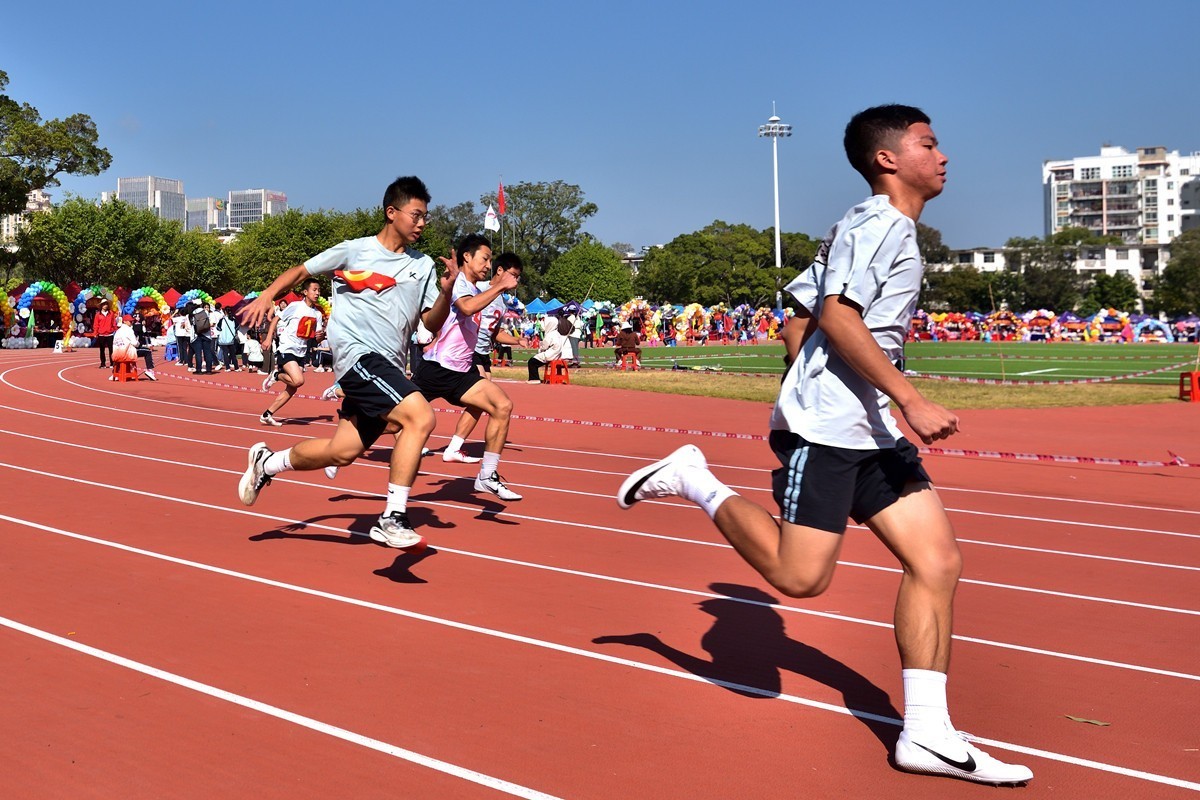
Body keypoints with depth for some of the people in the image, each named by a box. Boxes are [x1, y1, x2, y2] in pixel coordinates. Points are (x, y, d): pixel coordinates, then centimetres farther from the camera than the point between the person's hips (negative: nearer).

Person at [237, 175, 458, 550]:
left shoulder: (423, 266, 13)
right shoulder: (355, 250, 1)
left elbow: (432, 322, 10)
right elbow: (301, 271, 11)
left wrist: (447, 290, -8)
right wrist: (266, 296, -3)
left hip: (388, 367, 6)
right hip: (357, 352, -6)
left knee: (343, 451, 8)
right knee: (420, 417, -26)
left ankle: (266, 463, 34)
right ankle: (392, 519, -22)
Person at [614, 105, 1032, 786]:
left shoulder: (894, 232, 21)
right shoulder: (877, 222, -7)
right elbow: (837, 316, -21)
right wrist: (911, 401, -24)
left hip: (872, 431, 10)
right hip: (824, 427, -10)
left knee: (938, 560, 1)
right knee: (801, 575, -9)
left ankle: (927, 733, 3)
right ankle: (694, 481, 10)